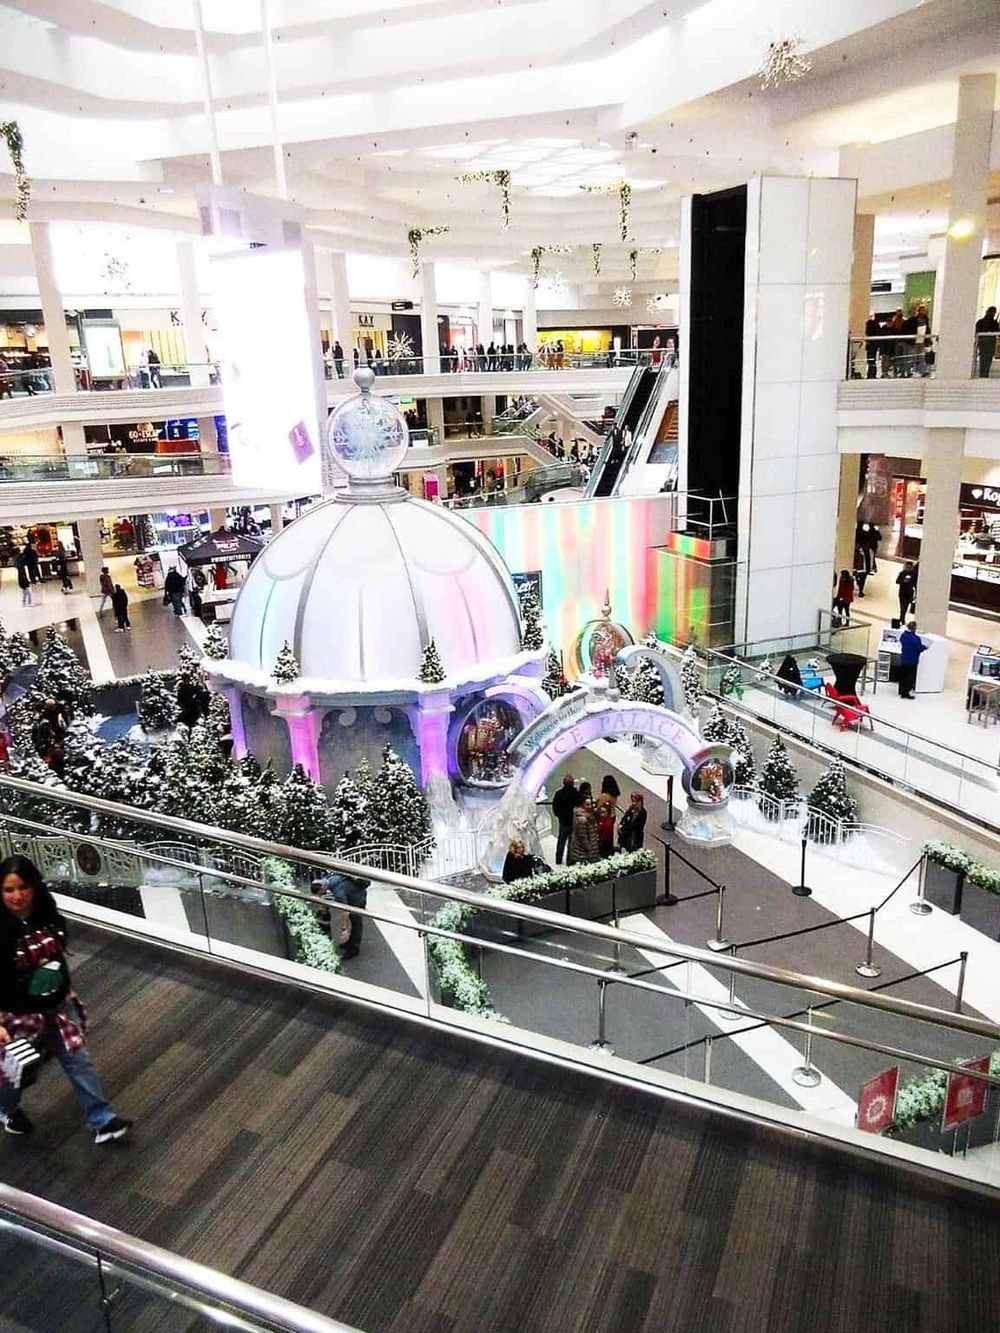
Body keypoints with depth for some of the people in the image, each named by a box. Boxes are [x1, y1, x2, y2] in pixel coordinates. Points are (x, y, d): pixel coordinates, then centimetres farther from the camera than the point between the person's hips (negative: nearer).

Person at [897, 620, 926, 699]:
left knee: (902, 676, 16)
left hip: (903, 659, 7)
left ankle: (902, 692, 26)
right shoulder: (915, 638, -24)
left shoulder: (903, 635, 0)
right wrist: (925, 647, 2)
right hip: (912, 661, -7)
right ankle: (906, 693, 5)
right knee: (910, 677, 3)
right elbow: (919, 648, -20)